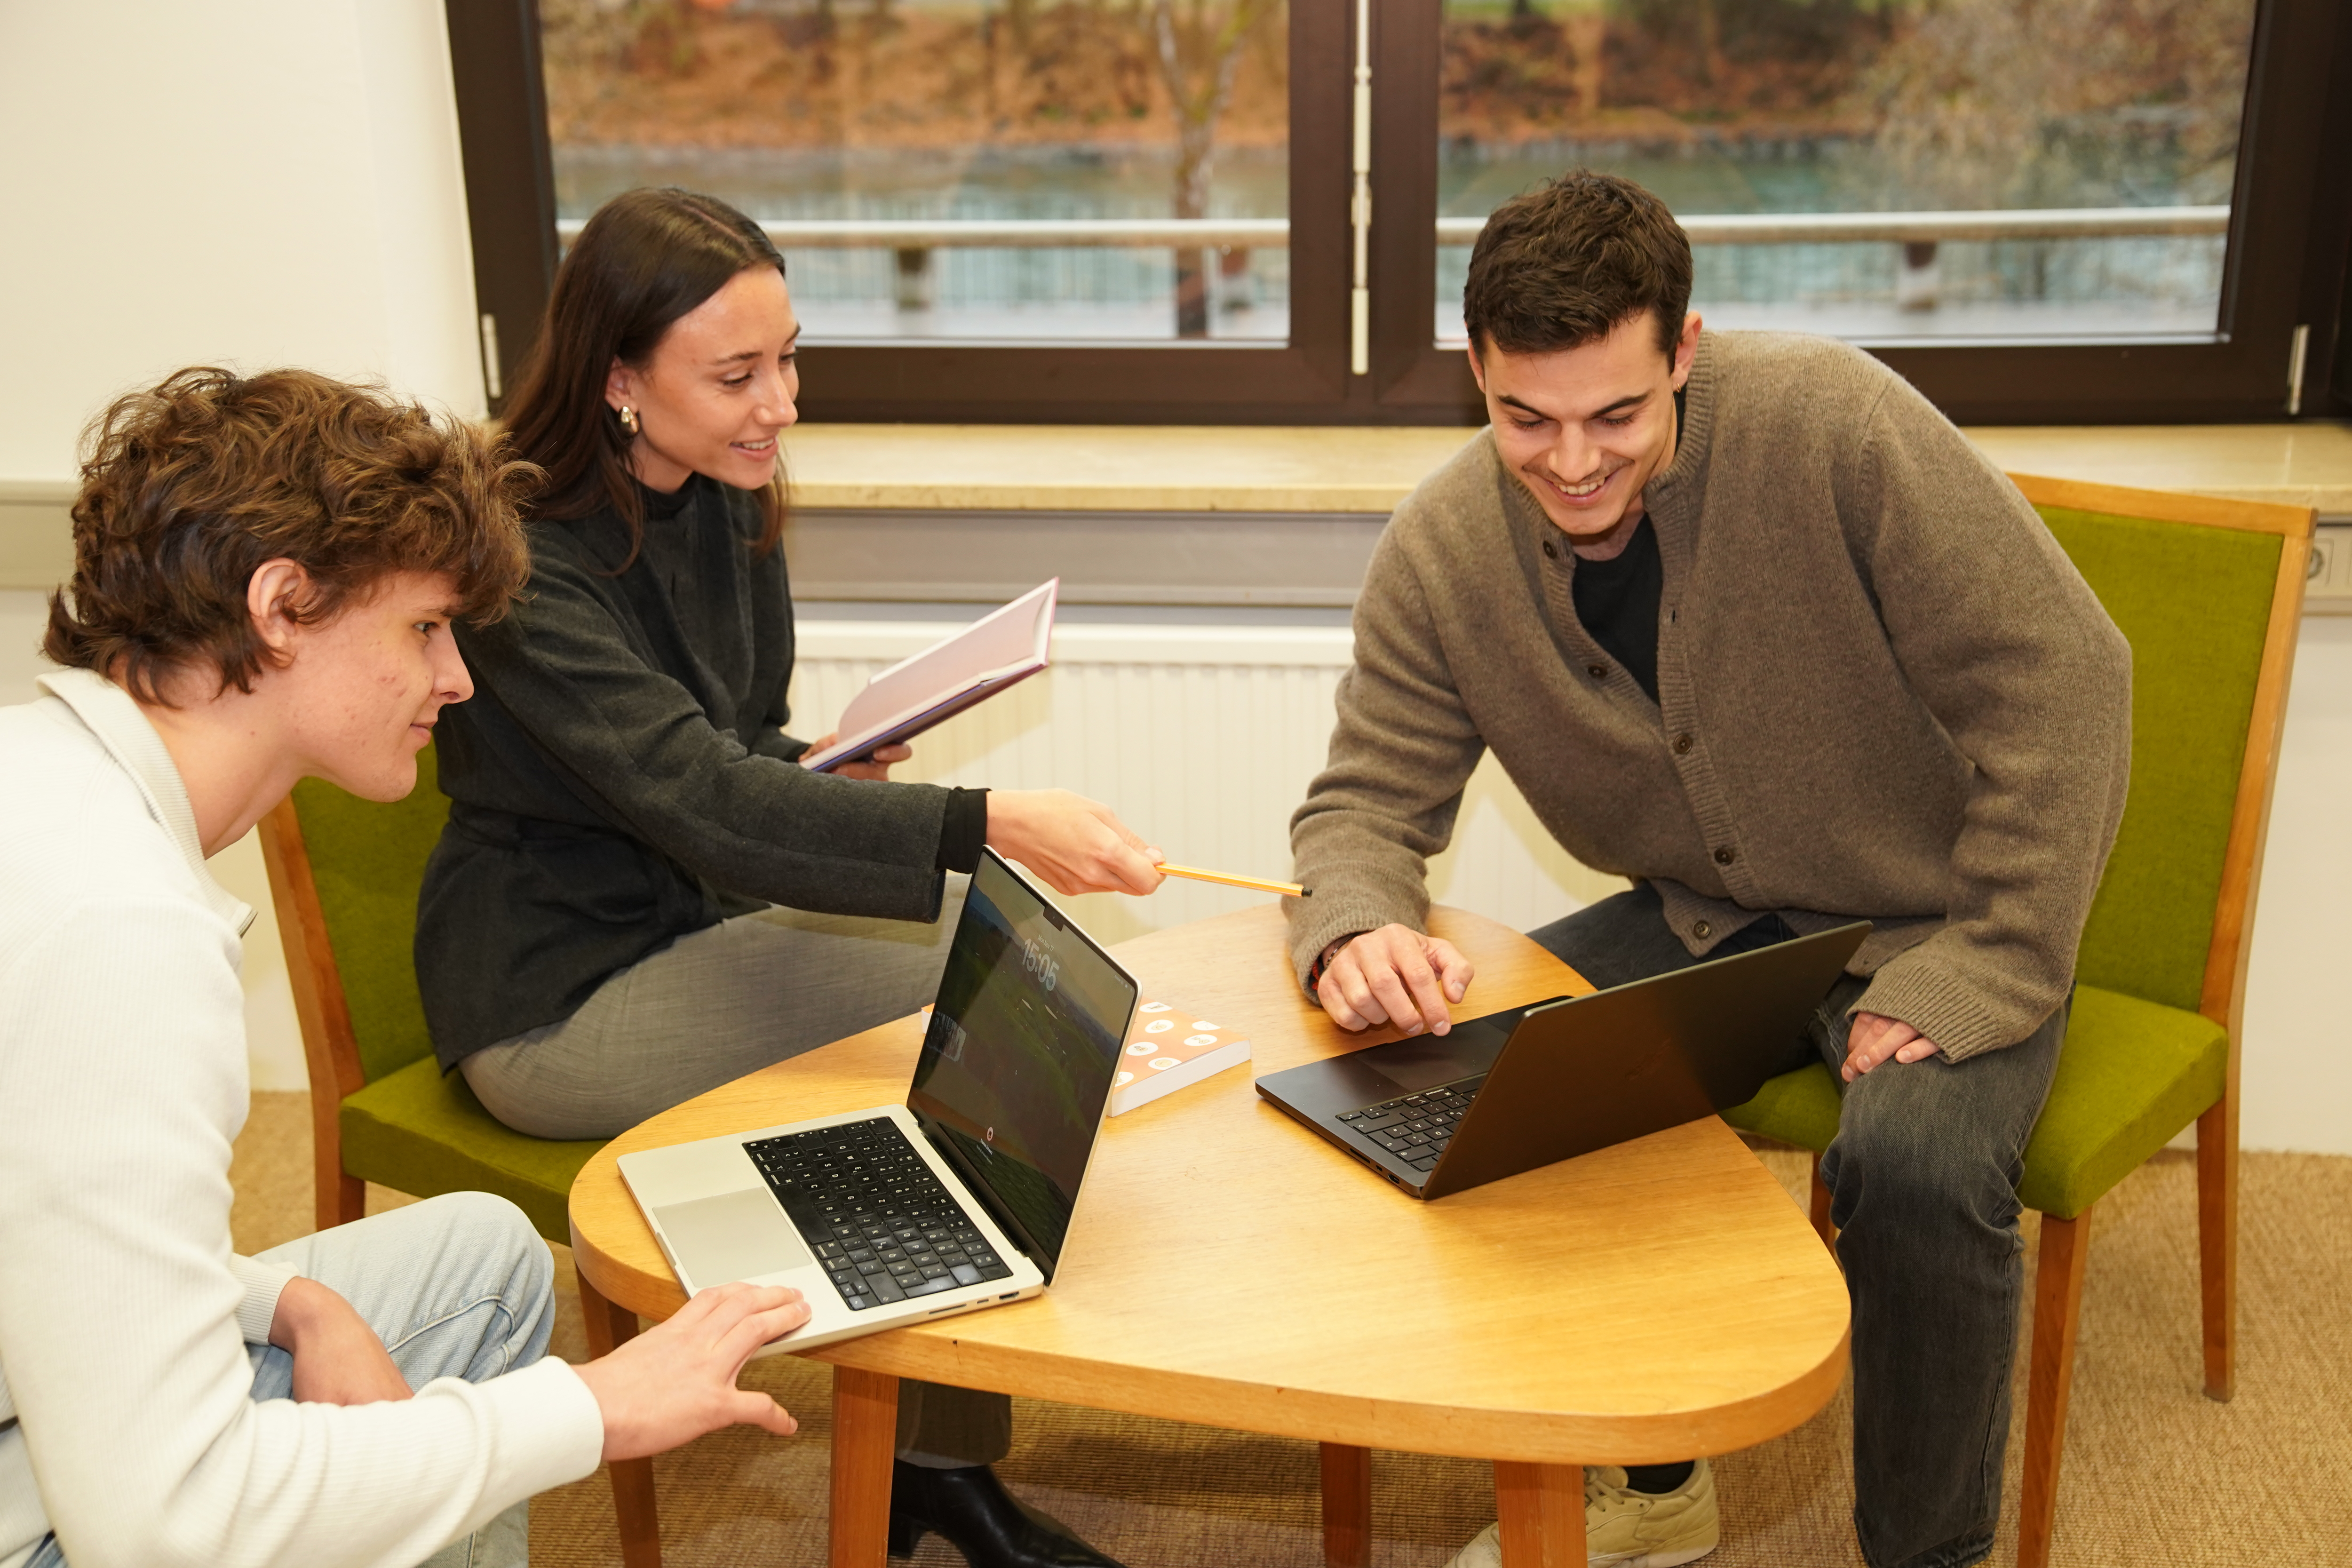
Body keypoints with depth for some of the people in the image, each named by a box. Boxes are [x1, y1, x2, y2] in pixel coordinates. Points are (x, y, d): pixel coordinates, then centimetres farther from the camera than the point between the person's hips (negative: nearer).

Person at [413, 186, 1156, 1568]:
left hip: (700, 917, 8)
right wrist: (989, 823, -44)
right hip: (556, 999, -8)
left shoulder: (724, 504, 4)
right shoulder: (521, 559, -22)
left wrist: (823, 779, -9)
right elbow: (700, 796, -34)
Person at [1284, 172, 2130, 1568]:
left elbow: (2059, 684, -21)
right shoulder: (1440, 556, -11)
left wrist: (1985, 977, -24)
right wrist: (1359, 931, -28)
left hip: (1925, 921, -4)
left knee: (1918, 1160, -33)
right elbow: (1369, 800, -4)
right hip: (1710, 921, 5)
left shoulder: (1829, 422, -24)